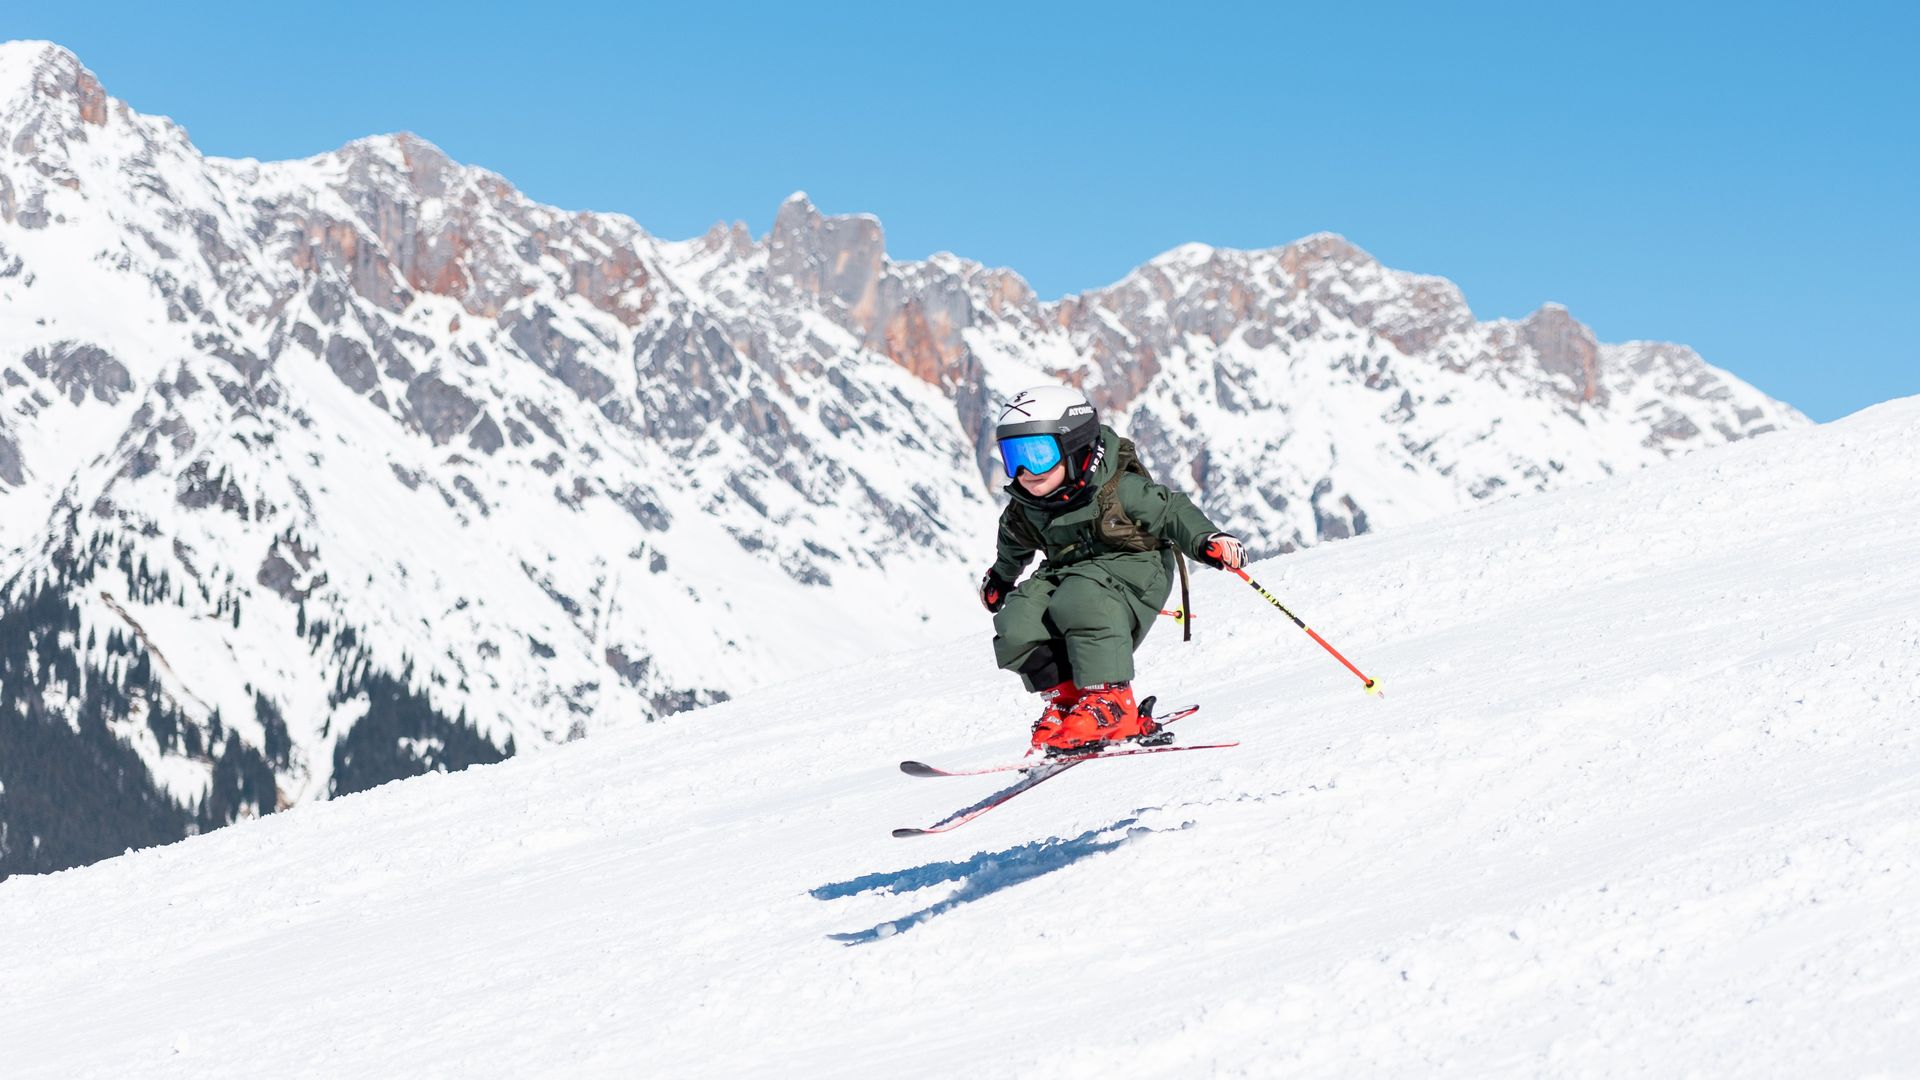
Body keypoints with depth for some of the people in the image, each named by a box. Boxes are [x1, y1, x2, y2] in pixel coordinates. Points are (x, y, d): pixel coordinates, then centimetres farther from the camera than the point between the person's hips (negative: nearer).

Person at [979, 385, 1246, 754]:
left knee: (1081, 604, -38)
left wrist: (1207, 539, -32)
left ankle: (1110, 702, -27)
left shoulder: (1118, 489, -19)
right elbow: (1014, 543, 23)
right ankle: (1065, 698, -2)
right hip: (1066, 572, 6)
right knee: (1017, 627, -20)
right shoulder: (1024, 509, 0)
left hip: (1132, 569, -6)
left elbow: (1171, 512, -14)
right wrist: (1001, 576, 41)